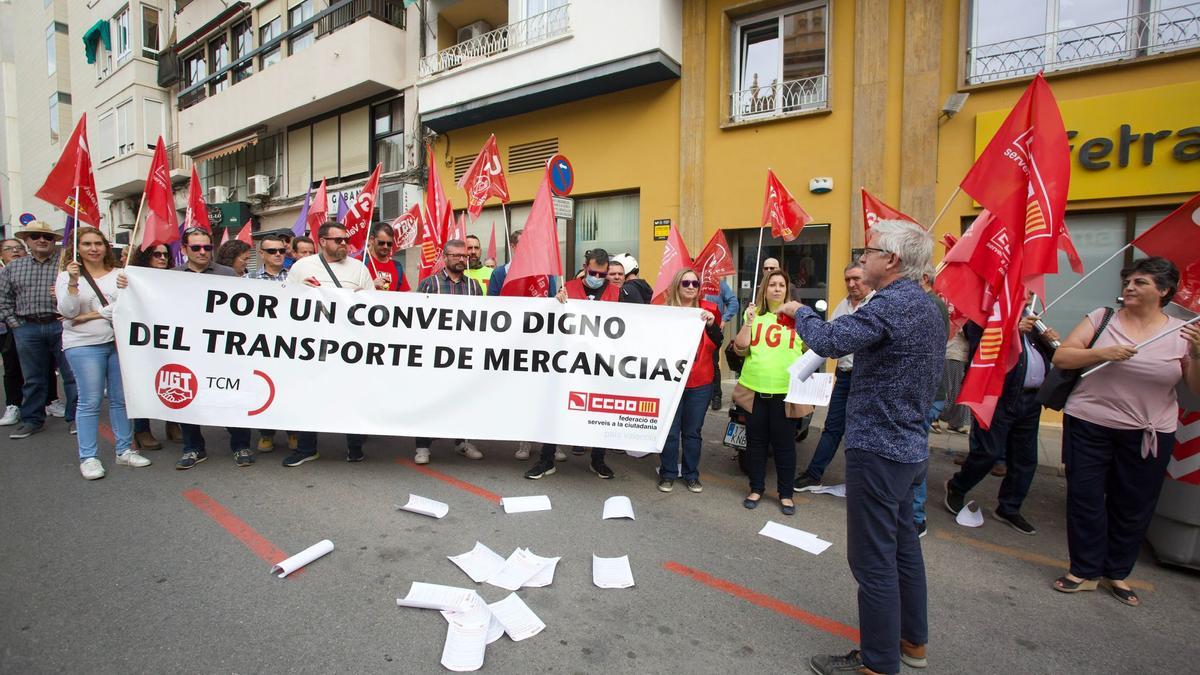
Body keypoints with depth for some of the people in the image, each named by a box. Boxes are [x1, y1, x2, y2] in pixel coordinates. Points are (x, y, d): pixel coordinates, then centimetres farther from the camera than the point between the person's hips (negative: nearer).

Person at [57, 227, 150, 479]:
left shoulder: (118, 274, 8)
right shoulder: (66, 275, 5)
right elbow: (68, 312, -6)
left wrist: (90, 315, -10)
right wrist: (73, 282, -16)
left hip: (120, 342, 2)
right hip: (84, 345, -2)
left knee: (121, 398, 6)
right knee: (90, 402, -2)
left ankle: (124, 450, 15)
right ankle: (88, 458, 7)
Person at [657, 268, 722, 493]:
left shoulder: (708, 310, 2)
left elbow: (718, 344, -7)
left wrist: (711, 324, -23)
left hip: (700, 383, 1)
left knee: (693, 431, 11)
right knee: (670, 430, 5)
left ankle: (691, 475, 24)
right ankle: (668, 474, 20)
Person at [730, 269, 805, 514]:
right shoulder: (753, 314, 6)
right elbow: (740, 349, 0)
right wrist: (748, 321, -9)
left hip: (785, 391, -2)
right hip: (754, 389, 2)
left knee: (784, 443, 7)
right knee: (756, 441, 13)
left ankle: (786, 494, 24)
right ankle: (756, 489, 28)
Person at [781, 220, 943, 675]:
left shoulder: (892, 305, -19)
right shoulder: (929, 308, 13)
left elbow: (829, 341, -31)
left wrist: (800, 311, -12)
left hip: (877, 449, -10)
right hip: (910, 445, 10)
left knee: (872, 557, 1)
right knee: (902, 544, 21)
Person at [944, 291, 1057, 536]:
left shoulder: (1030, 318, 19)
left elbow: (1047, 354, 23)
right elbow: (980, 346, -19)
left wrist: (1050, 341, 3)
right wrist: (1014, 330, -23)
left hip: (1031, 399, 8)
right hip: (1000, 397, -8)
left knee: (1025, 459, 12)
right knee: (989, 452, -6)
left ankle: (1009, 509, 26)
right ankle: (956, 488, 17)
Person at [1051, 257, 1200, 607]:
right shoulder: (1101, 318, -1)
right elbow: (1060, 357, -7)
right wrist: (1102, 353, -22)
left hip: (1149, 434, 2)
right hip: (1089, 425, -1)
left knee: (1134, 507, 12)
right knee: (1085, 498, 4)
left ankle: (1117, 573, 31)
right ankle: (1085, 571, 18)